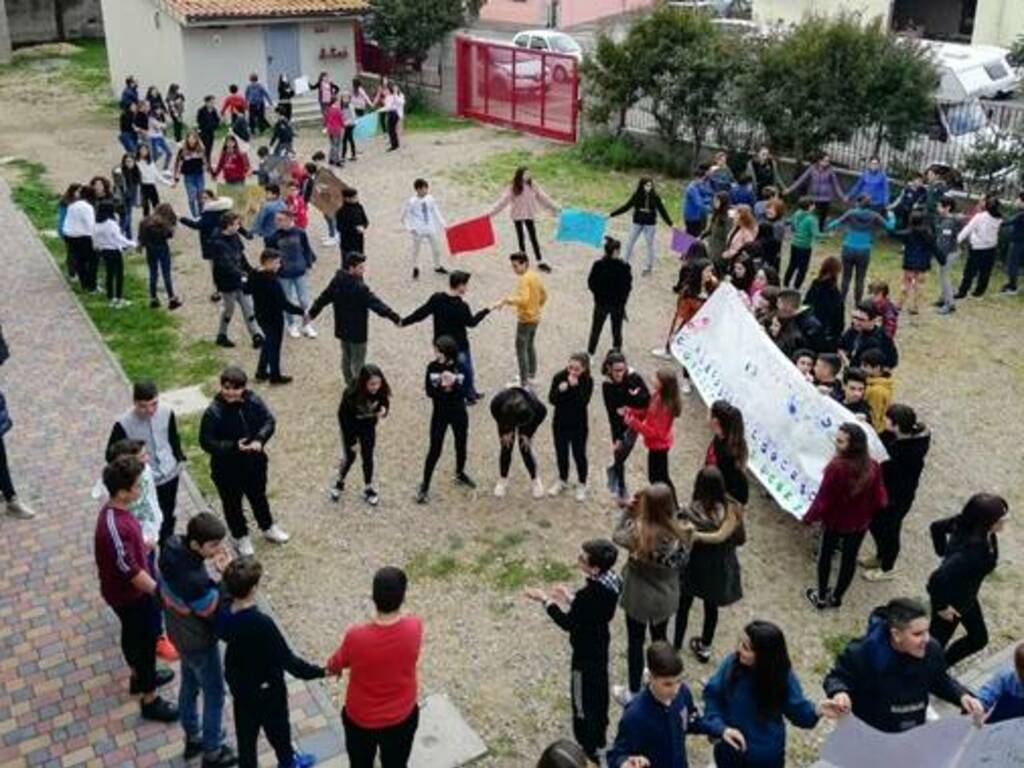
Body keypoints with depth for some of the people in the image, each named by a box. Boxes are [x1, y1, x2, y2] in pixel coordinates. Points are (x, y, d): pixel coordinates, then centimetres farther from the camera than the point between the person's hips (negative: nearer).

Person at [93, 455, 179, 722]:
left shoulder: (115, 509, -6)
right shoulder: (114, 527, -37)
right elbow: (130, 570, -31)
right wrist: (159, 591, -22)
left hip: (133, 589, 9)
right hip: (129, 594, -9)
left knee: (134, 634, 28)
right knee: (145, 640, 7)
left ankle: (139, 676, 51)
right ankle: (149, 700, 24)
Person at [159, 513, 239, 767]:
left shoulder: (172, 546, -19)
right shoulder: (194, 581, -42)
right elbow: (219, 613, -26)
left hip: (180, 633, 8)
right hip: (199, 642, -8)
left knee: (189, 685, 28)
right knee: (214, 695, 16)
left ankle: (193, 738, 51)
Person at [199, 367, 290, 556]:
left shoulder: (253, 401, -15)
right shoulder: (213, 412, -26)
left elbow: (269, 421, -5)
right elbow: (206, 442, -22)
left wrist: (260, 440, -24)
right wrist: (234, 446, -31)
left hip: (255, 463, 4)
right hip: (227, 469, -4)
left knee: (259, 497, 27)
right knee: (233, 504, 19)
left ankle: (268, 528, 53)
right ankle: (240, 537, 44)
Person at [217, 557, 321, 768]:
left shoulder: (223, 613, -19)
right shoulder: (261, 624, -38)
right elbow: (287, 660, -31)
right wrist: (320, 671, -20)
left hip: (238, 684, 5)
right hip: (266, 688, -4)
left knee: (245, 731, 23)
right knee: (277, 727, 23)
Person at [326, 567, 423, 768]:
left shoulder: (356, 637, -32)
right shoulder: (414, 627, -28)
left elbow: (335, 665, -9)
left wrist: (331, 667, 14)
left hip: (361, 718, -1)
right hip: (402, 716, 2)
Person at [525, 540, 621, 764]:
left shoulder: (589, 595, -37)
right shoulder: (611, 581, -12)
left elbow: (568, 623, -22)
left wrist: (546, 600, -15)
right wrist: (571, 599, 3)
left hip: (586, 653, -8)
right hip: (600, 645, 8)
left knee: (584, 702, 12)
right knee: (598, 691, 27)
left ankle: (589, 752, 29)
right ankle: (599, 738, 48)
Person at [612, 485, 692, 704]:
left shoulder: (639, 532, -30)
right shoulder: (682, 532, -19)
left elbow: (617, 536, -9)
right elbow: (681, 561, -2)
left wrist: (628, 510, -10)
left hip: (639, 598, -4)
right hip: (666, 596, 4)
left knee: (635, 643, 17)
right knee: (660, 638, 27)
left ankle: (633, 693, 32)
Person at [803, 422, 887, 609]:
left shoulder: (836, 467, -33)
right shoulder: (873, 466, -19)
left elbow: (823, 499, -24)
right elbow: (880, 499, -9)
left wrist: (809, 517, -7)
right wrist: (867, 512, 12)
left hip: (835, 520, -3)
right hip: (860, 522, 3)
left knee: (826, 555, 21)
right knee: (850, 557, 22)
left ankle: (821, 597, 36)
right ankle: (836, 597, 40)